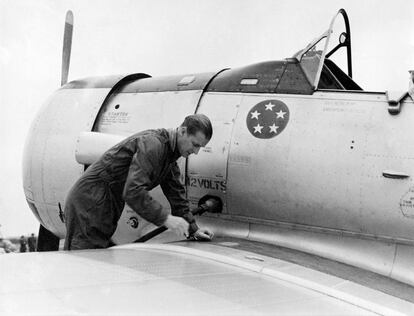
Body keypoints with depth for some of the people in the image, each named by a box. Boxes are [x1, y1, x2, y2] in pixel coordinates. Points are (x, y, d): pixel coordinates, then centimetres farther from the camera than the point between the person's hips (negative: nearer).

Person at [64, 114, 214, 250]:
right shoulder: (152, 144, -21)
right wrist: (165, 218, -31)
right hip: (88, 204, -10)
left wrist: (193, 229, 16)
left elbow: (176, 194, 19)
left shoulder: (169, 153, 12)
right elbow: (133, 191, -31)